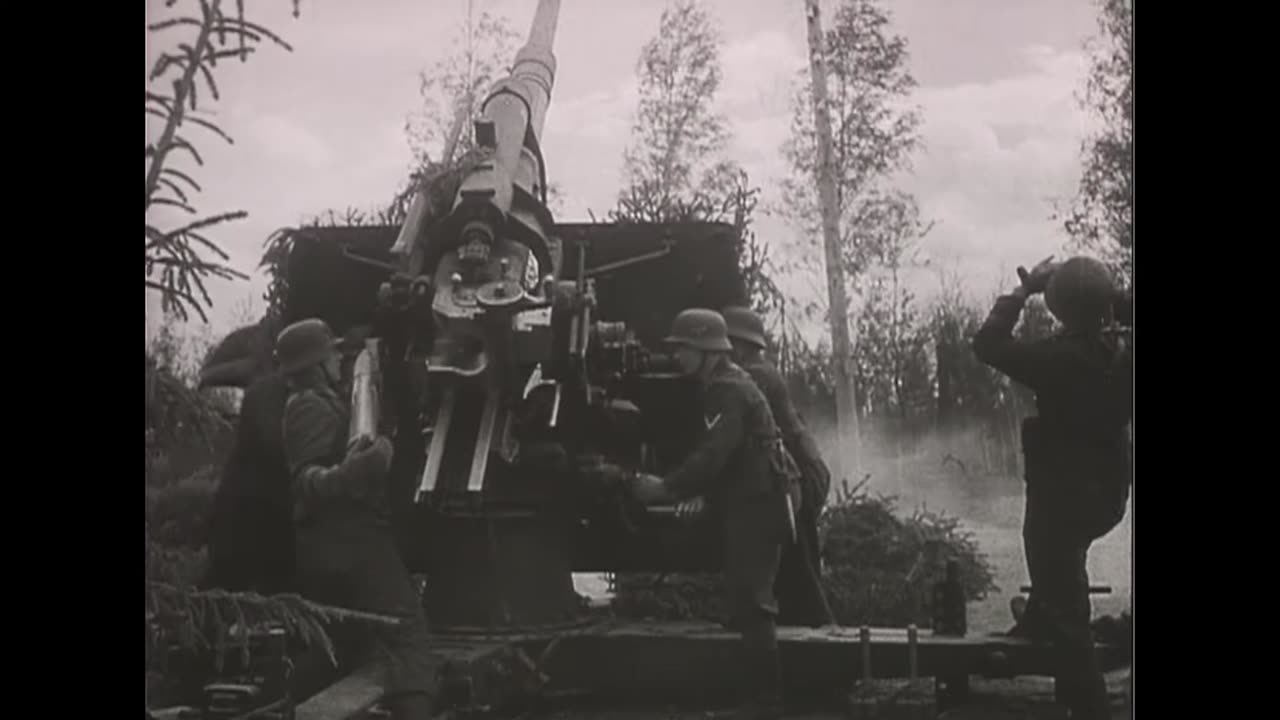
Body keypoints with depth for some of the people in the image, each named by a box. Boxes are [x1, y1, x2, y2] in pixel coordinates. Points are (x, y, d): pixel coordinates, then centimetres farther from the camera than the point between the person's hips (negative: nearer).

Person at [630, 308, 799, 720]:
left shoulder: (729, 391, -15)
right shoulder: (721, 387, 18)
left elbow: (713, 455, -24)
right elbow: (714, 455, 21)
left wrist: (666, 488, -17)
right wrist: (683, 491, 13)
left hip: (754, 509, -11)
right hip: (747, 508, 11)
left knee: (751, 605, -12)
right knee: (749, 604, 15)